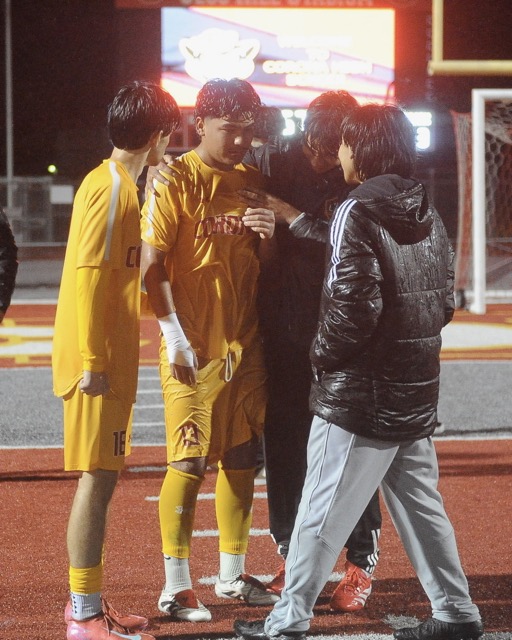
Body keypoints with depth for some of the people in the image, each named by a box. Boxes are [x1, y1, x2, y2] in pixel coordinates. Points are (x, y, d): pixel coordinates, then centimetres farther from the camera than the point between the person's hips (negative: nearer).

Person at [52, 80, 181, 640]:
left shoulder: (119, 184, 15)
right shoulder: (110, 187, -14)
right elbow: (87, 275, -20)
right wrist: (93, 361, -21)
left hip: (112, 359, 10)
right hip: (98, 361, -10)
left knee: (100, 478, 12)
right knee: (97, 478, -7)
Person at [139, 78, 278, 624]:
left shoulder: (252, 183, 11)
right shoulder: (175, 181, -7)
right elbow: (151, 266, -11)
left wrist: (268, 236, -6)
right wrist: (175, 337, -16)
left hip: (246, 344, 6)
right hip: (194, 348, -6)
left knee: (241, 458, 11)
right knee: (190, 461, -5)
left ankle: (232, 575, 23)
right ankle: (175, 587, 2)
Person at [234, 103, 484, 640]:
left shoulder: (358, 212, -14)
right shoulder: (427, 215, 10)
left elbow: (353, 305, -21)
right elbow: (444, 302, 14)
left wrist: (323, 355, -7)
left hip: (360, 395, -8)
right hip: (417, 393, 8)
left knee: (321, 513, -2)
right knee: (420, 505, 16)